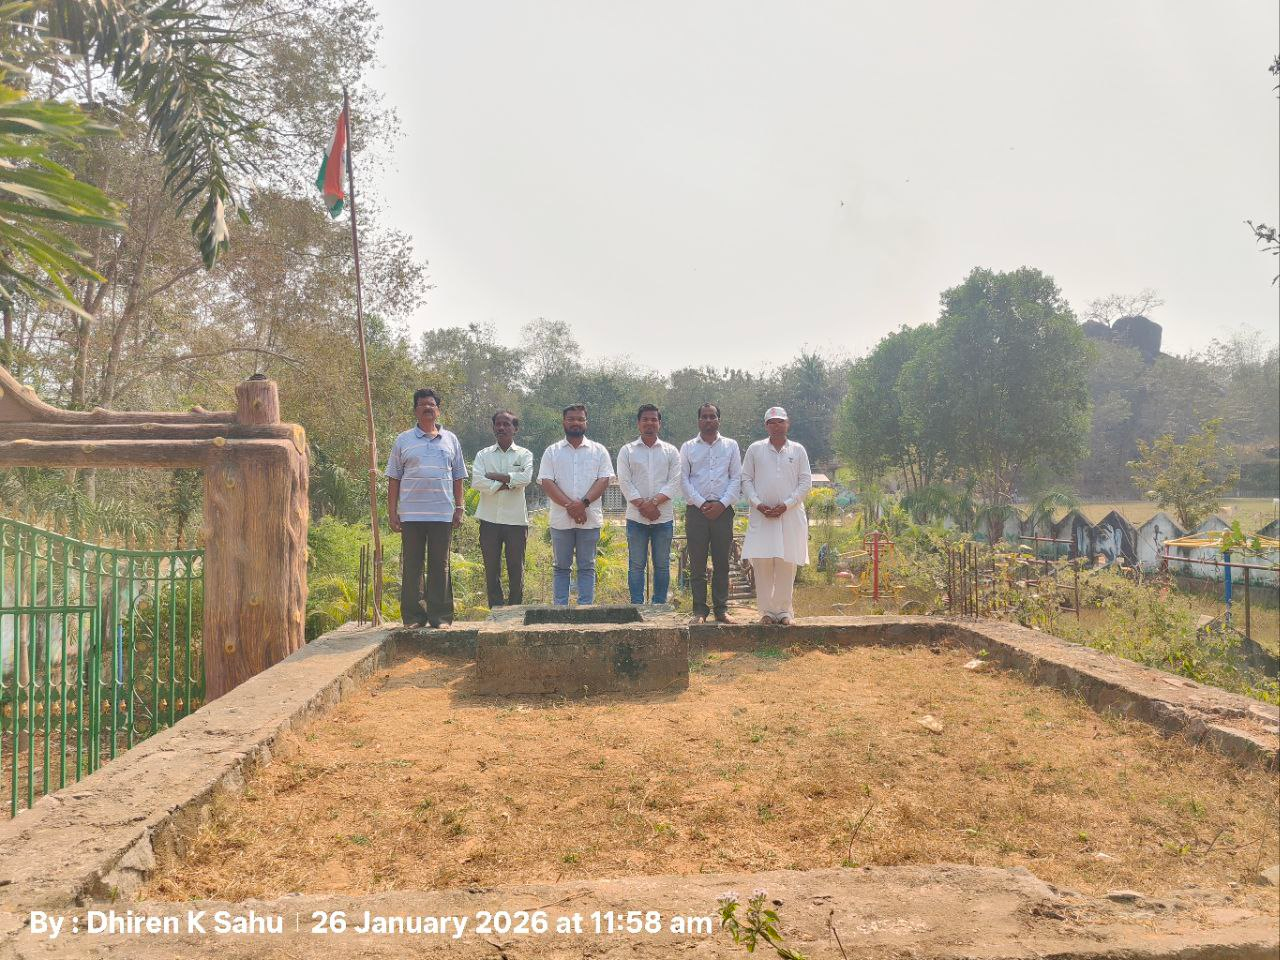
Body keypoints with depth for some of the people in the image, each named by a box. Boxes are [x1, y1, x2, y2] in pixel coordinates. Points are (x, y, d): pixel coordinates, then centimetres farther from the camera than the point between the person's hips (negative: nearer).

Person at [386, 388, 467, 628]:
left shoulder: (450, 440, 12)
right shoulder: (403, 440, 7)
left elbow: (458, 477, 14)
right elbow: (393, 479, 6)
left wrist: (459, 508, 7)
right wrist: (392, 512, 0)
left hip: (443, 514, 1)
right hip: (411, 514, -1)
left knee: (440, 566, 4)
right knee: (411, 566, 2)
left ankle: (441, 616, 10)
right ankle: (412, 617, 9)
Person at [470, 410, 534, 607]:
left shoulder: (525, 455, 6)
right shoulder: (483, 455, 9)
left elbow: (526, 478, -13)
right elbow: (476, 482, -7)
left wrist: (494, 476, -10)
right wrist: (505, 485, -13)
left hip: (516, 519, -1)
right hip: (489, 519, 1)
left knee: (516, 569, 4)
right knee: (491, 569, 5)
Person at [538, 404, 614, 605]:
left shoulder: (599, 451, 7)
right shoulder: (552, 451, 6)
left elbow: (604, 480, -2)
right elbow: (547, 482, -3)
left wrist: (583, 503, -16)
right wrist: (569, 505, -15)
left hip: (590, 519, 0)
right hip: (561, 519, 0)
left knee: (587, 567, 4)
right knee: (560, 567, 7)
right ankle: (560, 609, 13)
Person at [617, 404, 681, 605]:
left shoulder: (671, 451, 7)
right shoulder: (627, 451, 5)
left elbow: (674, 482, -3)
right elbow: (625, 482, -3)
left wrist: (653, 502, -16)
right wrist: (642, 506, -14)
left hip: (664, 518, 1)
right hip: (636, 518, -1)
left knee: (662, 565, 6)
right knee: (636, 565, 3)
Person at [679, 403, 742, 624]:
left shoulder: (731, 446, 10)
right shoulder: (688, 447, 9)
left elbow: (736, 478, 4)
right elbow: (684, 479, 2)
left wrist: (722, 504, -8)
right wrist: (701, 504, -9)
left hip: (723, 510, 0)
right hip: (696, 510, 0)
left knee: (722, 563, 3)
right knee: (697, 564, 0)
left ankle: (721, 609, 10)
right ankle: (699, 610, 6)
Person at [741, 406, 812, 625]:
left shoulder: (798, 450, 7)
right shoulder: (755, 449, 7)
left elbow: (806, 481, 4)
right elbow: (746, 479, 6)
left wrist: (786, 504, -8)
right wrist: (757, 503, -8)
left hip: (790, 514, 0)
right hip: (761, 514, 0)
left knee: (787, 564, 0)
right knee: (761, 562, -3)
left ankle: (784, 609, 9)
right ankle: (767, 610, 5)